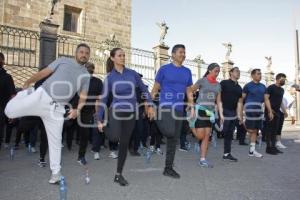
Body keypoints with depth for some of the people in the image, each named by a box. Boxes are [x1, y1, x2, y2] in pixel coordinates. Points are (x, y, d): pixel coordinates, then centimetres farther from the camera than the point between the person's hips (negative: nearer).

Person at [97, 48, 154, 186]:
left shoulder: (132, 73, 1)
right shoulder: (109, 78, -4)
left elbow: (144, 89, 11)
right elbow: (103, 99, -2)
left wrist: (150, 106, 5)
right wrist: (100, 120, -4)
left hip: (131, 113, 3)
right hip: (116, 111, -2)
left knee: (124, 144, 7)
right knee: (115, 138, -28)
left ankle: (118, 174, 21)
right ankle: (109, 127, 8)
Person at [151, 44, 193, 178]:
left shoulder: (187, 72, 13)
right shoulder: (164, 69, 0)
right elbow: (156, 88, 2)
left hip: (179, 108, 5)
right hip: (166, 106, -5)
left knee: (174, 140, 7)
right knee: (169, 132, -25)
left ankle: (168, 168, 19)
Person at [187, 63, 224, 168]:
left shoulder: (218, 85, 10)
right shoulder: (202, 81, -6)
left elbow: (219, 101, 12)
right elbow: (190, 92, -4)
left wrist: (221, 114, 2)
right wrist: (192, 108, -10)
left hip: (210, 111, 5)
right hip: (200, 110, -5)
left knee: (207, 136, 5)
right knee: (200, 136, -6)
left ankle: (203, 159, 13)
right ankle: (192, 125, 26)